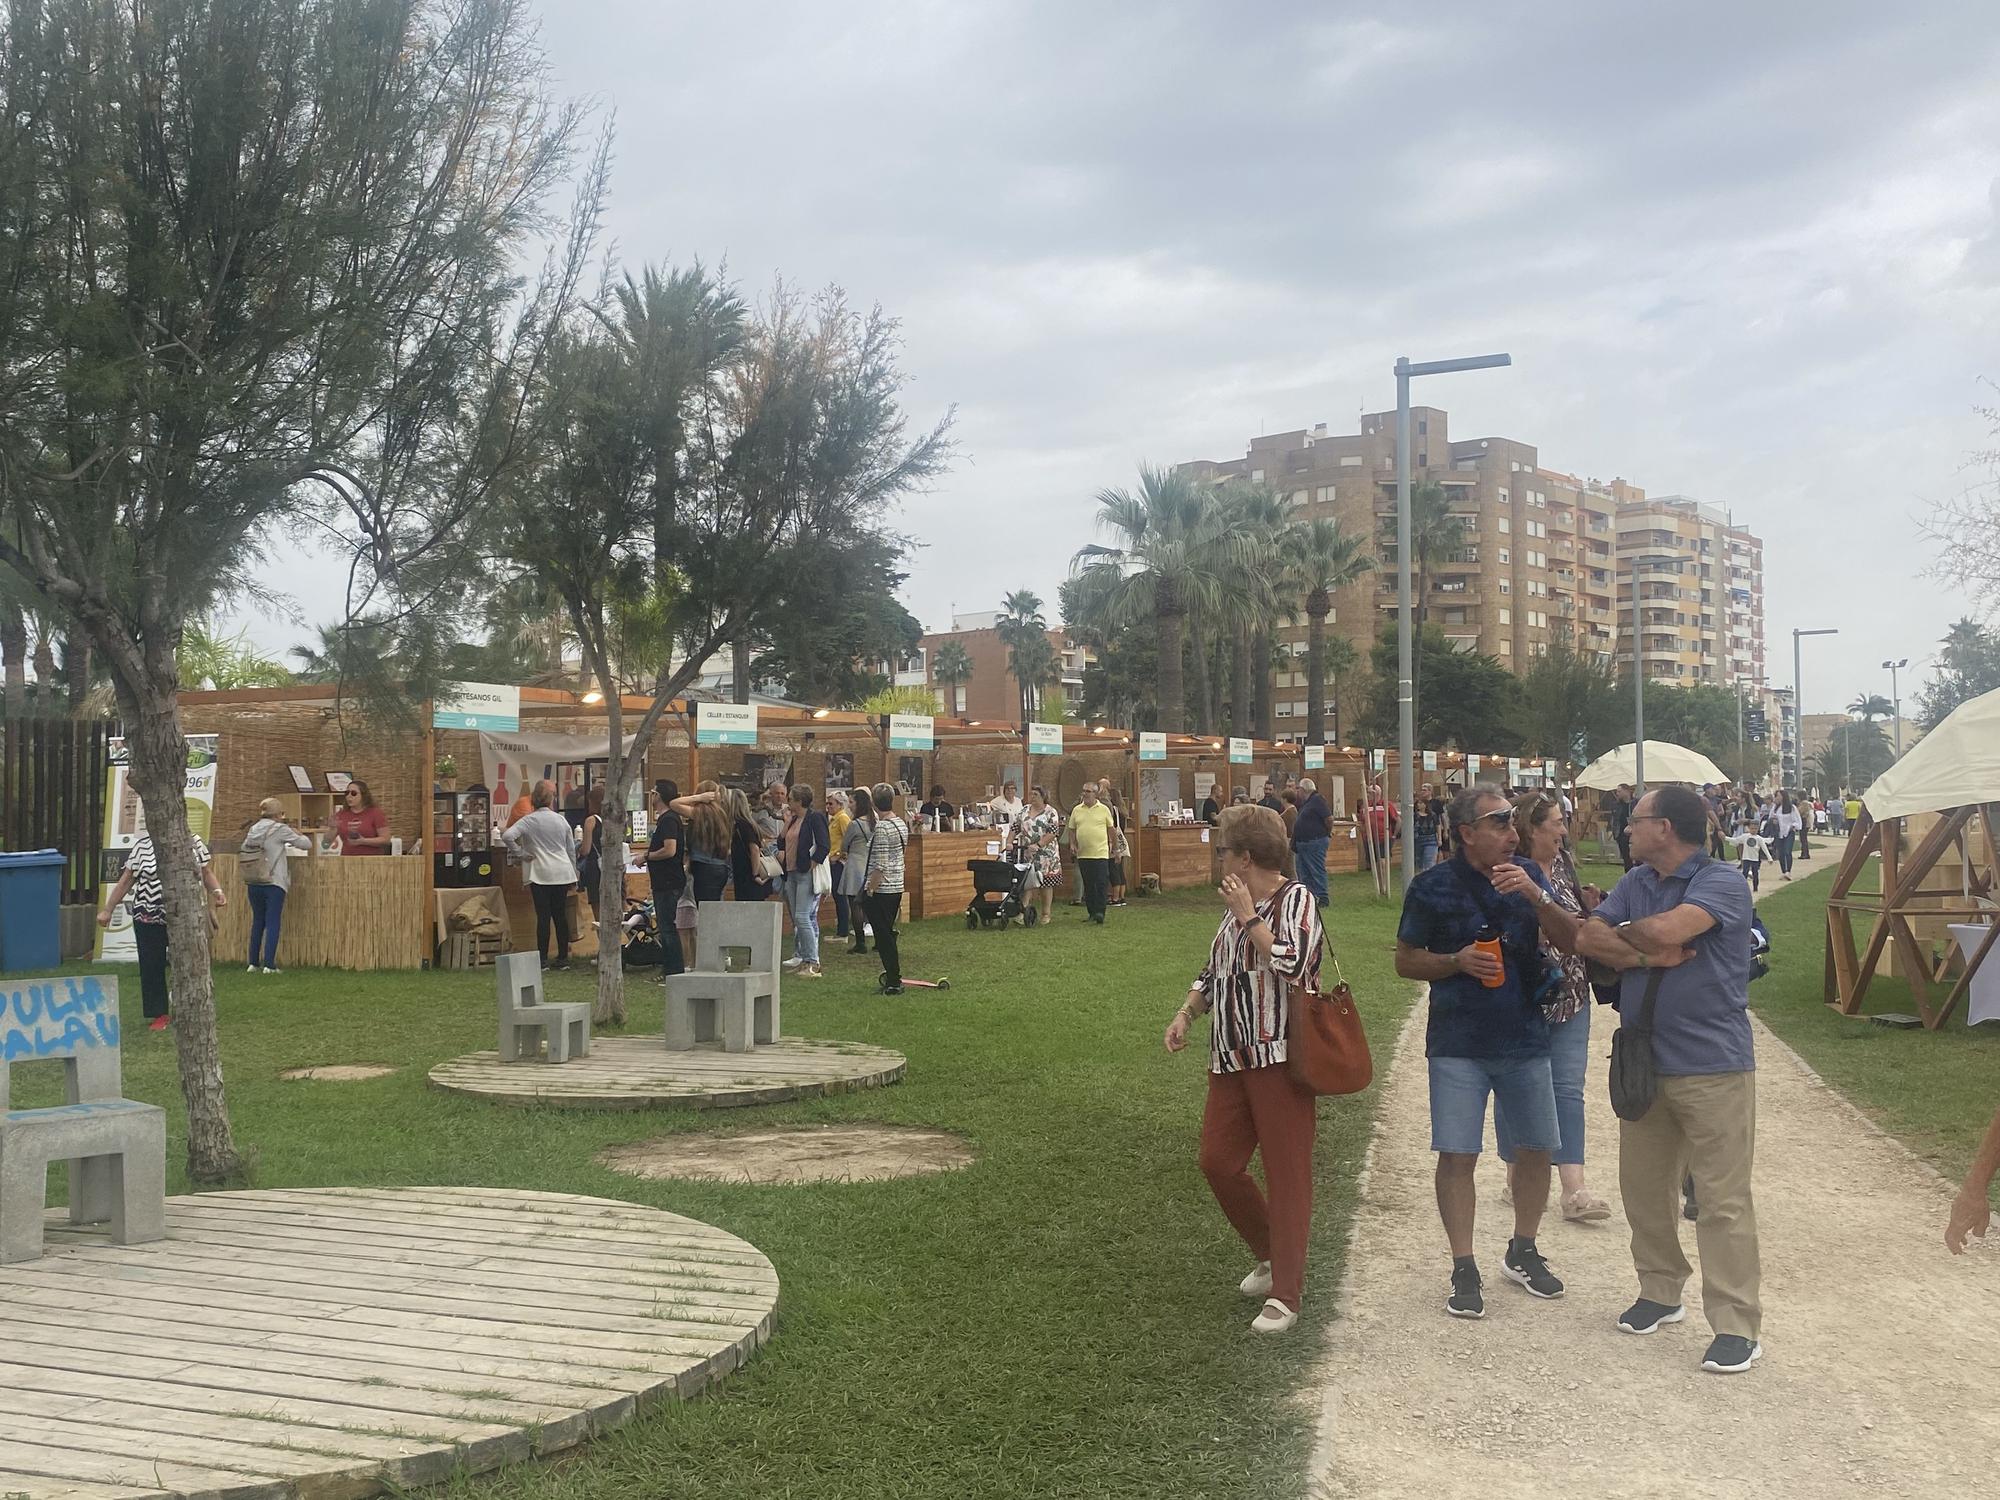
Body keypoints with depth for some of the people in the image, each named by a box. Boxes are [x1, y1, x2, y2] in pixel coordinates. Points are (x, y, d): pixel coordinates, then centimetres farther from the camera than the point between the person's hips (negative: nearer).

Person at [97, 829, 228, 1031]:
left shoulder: (194, 841, 4)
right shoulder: (144, 845, 0)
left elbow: (206, 871, 11)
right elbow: (126, 879, 3)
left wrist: (217, 891, -7)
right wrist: (108, 909, 3)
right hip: (150, 917, -1)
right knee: (152, 966, 4)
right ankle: (160, 1015, 16)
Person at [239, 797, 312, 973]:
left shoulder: (253, 829, 9)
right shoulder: (280, 829, -7)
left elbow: (243, 851, 11)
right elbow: (307, 844, -4)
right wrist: (297, 834, 16)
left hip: (253, 884, 5)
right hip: (274, 883, -5)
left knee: (257, 922, 14)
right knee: (273, 923, -3)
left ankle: (253, 963, 16)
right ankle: (269, 964, -7)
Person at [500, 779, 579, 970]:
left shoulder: (529, 820, -4)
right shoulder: (561, 820, 6)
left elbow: (507, 836, -19)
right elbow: (571, 850, 12)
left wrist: (520, 854, -5)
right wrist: (573, 877, 22)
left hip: (542, 875, -3)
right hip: (563, 873, 3)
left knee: (543, 916, -1)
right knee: (560, 915, 9)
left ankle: (542, 959, 0)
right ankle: (563, 957, 12)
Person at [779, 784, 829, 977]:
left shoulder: (815, 817, -9)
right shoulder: (792, 820, 18)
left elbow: (824, 845, -16)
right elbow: (784, 843, 28)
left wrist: (812, 865, -17)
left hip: (807, 874, -9)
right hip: (792, 873, 9)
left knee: (802, 917, -13)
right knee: (797, 919, 10)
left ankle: (812, 963, -9)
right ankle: (802, 959, 15)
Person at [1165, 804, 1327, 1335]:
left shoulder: (1296, 899, -9)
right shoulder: (1237, 906, 15)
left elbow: (1294, 966, -24)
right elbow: (1213, 972, 24)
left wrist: (1249, 918, -15)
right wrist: (1184, 1015, 10)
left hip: (1279, 1058, -8)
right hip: (1230, 1060, 8)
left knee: (1286, 1173, -3)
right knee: (1218, 1162, 8)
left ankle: (1284, 1295, 3)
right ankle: (1271, 1257, 28)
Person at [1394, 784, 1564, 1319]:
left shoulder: (1528, 875, 3)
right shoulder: (1433, 887, -5)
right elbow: (1405, 960, 1)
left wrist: (1537, 895, -22)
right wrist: (1457, 961, -16)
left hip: (1526, 1039, 3)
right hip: (1459, 1044, -3)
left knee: (1536, 1149, 10)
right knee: (1457, 1155, -3)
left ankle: (1522, 1251, 30)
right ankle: (1464, 1269, 10)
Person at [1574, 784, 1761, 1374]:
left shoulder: (1722, 883, -12)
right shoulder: (1635, 883, 9)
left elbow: (1666, 930, -28)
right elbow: (1585, 938, -1)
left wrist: (1621, 934, -7)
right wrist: (1648, 954, -17)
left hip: (1713, 1067, -7)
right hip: (1643, 1064, 7)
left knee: (1723, 1199, -2)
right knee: (1643, 1188, 16)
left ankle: (1736, 1326, 4)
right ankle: (1660, 1291, 32)